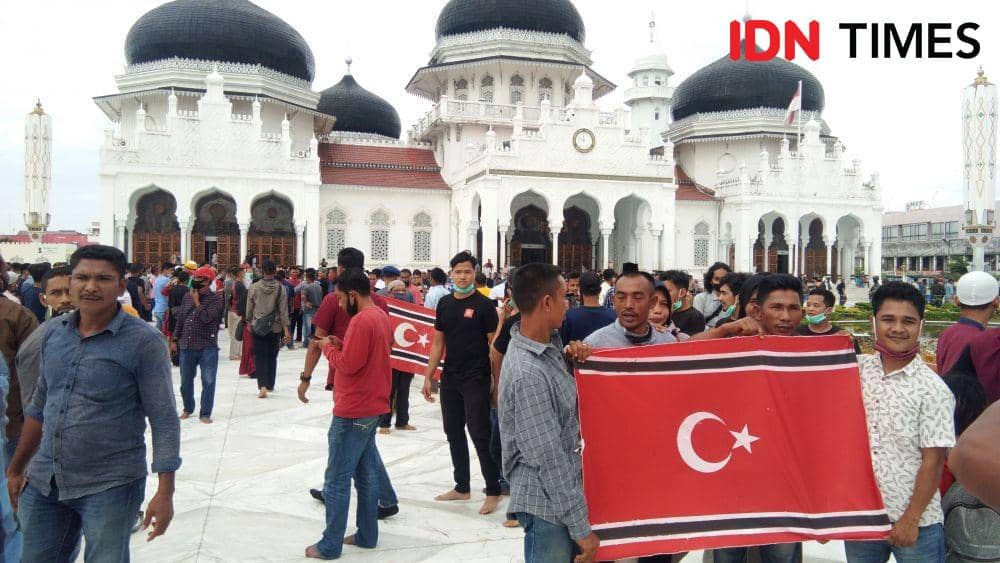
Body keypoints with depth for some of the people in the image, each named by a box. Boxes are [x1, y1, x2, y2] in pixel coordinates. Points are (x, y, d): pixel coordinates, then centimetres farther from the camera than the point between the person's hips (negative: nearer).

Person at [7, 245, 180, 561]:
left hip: (109, 488, -5)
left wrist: (165, 493, -17)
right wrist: (16, 469, 19)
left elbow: (163, 421, -13)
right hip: (43, 483, 6)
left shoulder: (143, 341, -13)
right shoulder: (54, 333, 4)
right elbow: (39, 407, 16)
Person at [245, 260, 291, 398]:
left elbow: (249, 308, 5)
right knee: (272, 356, 16)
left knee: (259, 357, 2)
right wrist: (286, 329, -5)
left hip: (258, 327, -1)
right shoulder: (280, 288, -7)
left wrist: (249, 322, 21)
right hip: (275, 327, 1)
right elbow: (283, 310, -8)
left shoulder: (254, 287, -5)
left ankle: (262, 385, -14)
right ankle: (270, 384, 27)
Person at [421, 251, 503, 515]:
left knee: (480, 435, -4)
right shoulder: (445, 303, 8)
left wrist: (496, 379, -13)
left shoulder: (484, 305, -8)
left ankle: (493, 491, 8)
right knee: (453, 433, 13)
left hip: (476, 379, -6)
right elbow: (438, 343, 13)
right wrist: (428, 376, 10)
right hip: (450, 378, 6)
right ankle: (462, 487, 26)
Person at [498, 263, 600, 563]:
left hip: (562, 490, 9)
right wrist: (581, 527, -19)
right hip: (546, 504, -9)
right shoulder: (527, 374, -27)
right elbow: (549, 459, -25)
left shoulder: (550, 342, 2)